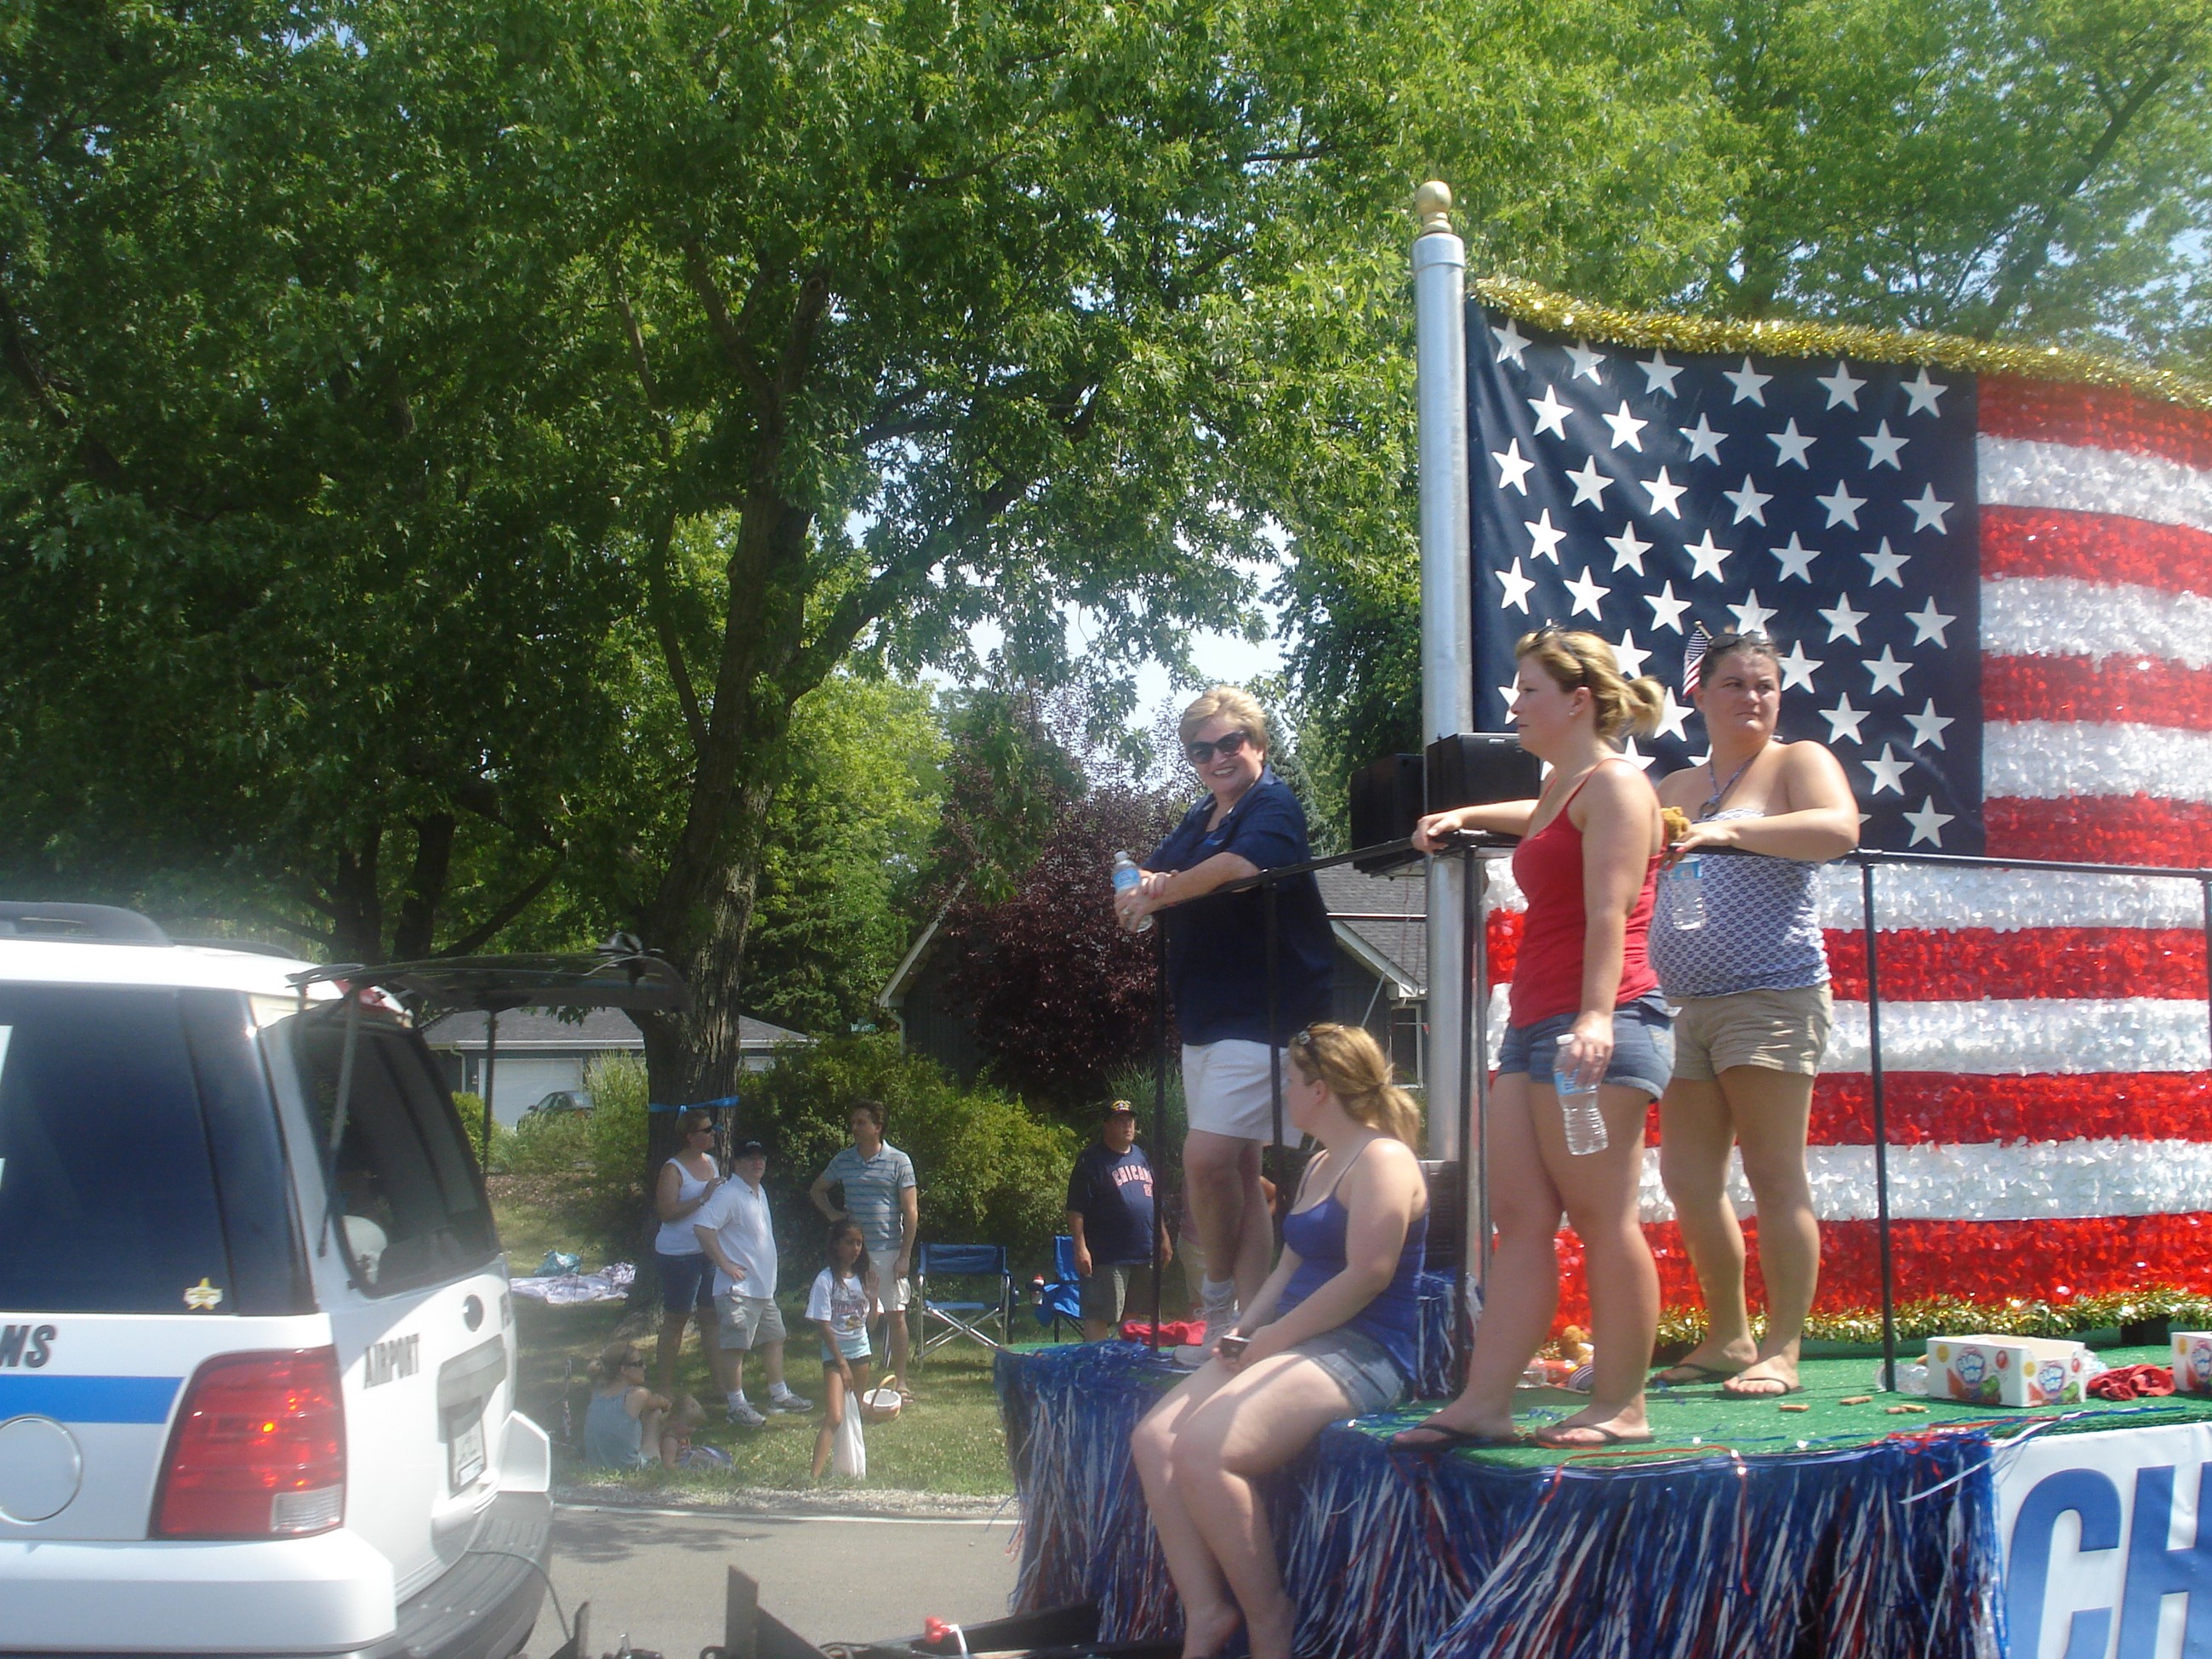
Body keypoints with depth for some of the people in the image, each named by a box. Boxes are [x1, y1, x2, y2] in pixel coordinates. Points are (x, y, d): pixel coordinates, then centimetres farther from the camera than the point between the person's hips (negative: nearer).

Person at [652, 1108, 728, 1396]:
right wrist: (703, 1198, -24)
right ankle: (666, 1387, 7)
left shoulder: (711, 1162, 11)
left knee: (711, 1318, 9)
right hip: (679, 1255, -7)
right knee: (675, 1321, 1)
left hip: (710, 1252, 7)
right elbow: (667, 1212, -20)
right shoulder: (673, 1169, -11)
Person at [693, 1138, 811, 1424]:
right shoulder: (729, 1194, -16)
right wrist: (724, 1263, -23)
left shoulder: (760, 1193, 14)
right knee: (736, 1346, -4)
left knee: (774, 1339, 17)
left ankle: (779, 1395, 29)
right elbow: (702, 1227, -27)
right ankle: (737, 1406, 0)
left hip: (764, 1287, 10)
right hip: (739, 1287, -10)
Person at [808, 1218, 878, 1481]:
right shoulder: (826, 1280, -12)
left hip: (860, 1350, 6)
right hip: (835, 1353, -6)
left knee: (855, 1415, 10)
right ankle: (815, 1476, -23)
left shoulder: (863, 1277, 5)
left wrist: (873, 1297, -8)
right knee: (834, 1418, -17)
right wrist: (842, 1363, -13)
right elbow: (824, 1327, -13)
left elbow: (869, 1321, 9)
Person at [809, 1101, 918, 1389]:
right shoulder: (843, 1160, 7)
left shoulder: (898, 1161, -3)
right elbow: (817, 1189, 25)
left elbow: (911, 1211, -4)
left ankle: (900, 1382, 9)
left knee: (896, 1316, 2)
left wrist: (905, 1256, -10)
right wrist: (832, 1213, 6)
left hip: (889, 1251, -3)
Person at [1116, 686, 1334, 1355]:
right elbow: (1144, 878, 15)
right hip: (1206, 1018, 9)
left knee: (1209, 1155, -18)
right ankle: (1244, 1321, 14)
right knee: (1237, 1170, 10)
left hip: (1263, 1016, -9)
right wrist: (1150, 884, -10)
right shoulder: (1198, 820, 18)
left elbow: (1239, 864, -27)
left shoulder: (1274, 805, -8)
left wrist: (1158, 893, -15)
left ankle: (1221, 1295, 1)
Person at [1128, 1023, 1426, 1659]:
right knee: (1153, 1439, -7)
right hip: (1296, 1344, 10)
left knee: (1203, 1451, -28)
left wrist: (1272, 1338, -16)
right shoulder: (1320, 1166, 21)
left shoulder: (1382, 1159, -10)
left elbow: (1369, 1274, -19)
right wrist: (1243, 1330, 4)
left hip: (1361, 1355, -10)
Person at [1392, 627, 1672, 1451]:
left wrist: (1596, 1016, -28)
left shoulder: (1613, 784, -5)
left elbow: (1610, 911, -18)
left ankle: (1621, 1407, -1)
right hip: (1535, 1024, 10)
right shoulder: (1560, 789, 23)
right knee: (1518, 1219, 3)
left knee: (1603, 1217, -6)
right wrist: (1464, 818, 49)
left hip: (1598, 1027, -10)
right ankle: (1483, 1403, 1)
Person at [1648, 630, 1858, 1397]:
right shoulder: (1677, 787, 21)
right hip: (1686, 1008, 7)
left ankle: (1782, 1352, -3)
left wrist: (1730, 830, -27)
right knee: (1688, 1180, 6)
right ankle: (1727, 1340, 17)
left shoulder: (1798, 761, 2)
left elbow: (1839, 829, -18)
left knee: (1774, 1175, -7)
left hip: (1771, 1000, -7)